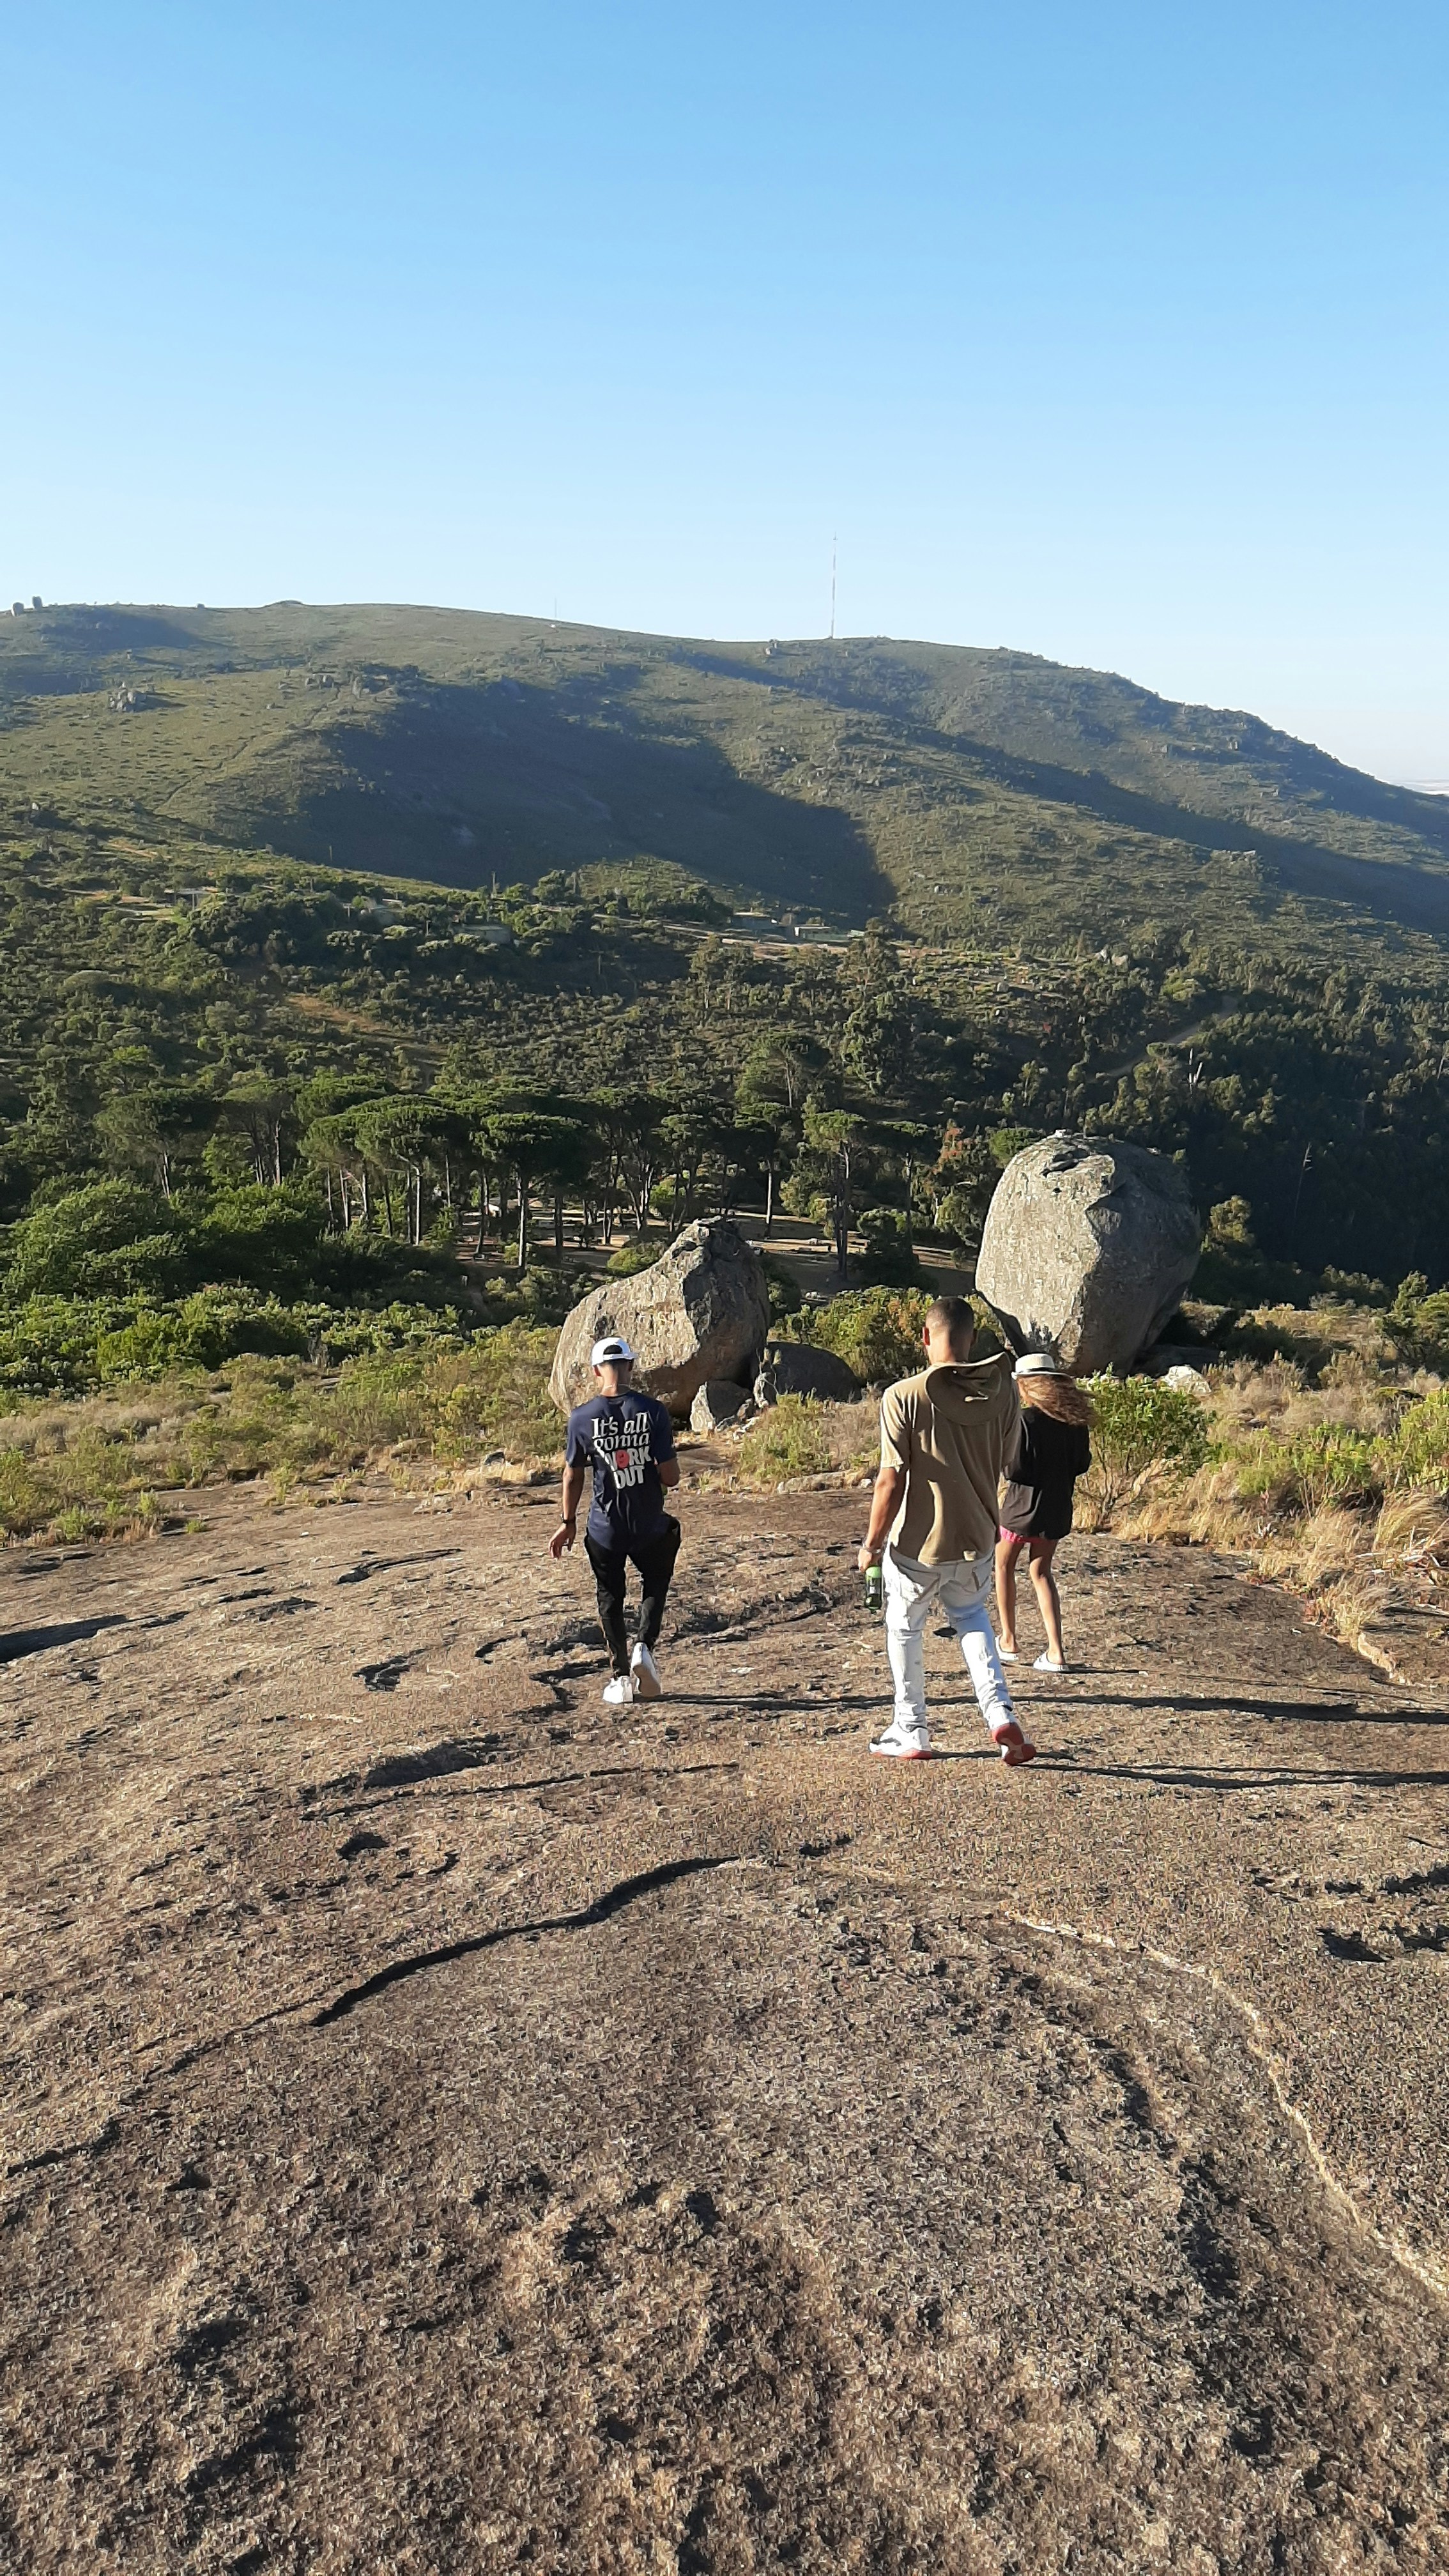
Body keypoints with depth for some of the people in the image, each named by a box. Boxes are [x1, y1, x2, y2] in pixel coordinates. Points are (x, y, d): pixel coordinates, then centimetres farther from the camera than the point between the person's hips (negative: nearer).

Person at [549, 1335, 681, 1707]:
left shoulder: (581, 1418, -10)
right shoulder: (653, 1411, -13)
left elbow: (573, 1476, 1)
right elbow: (671, 1477, -12)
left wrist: (568, 1522, 14)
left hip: (605, 1530, 0)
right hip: (651, 1526, 0)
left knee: (610, 1599, 18)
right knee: (656, 1584, 24)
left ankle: (622, 1678, 18)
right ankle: (644, 1646, 2)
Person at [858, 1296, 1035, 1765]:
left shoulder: (904, 1397, -19)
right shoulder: (1001, 1392, -6)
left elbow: (891, 1481, -19)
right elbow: (1002, 1467, 4)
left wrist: (872, 1543, -6)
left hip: (917, 1546, -4)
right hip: (977, 1539, 4)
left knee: (905, 1631, 18)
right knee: (971, 1617, 28)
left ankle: (911, 1734, 27)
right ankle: (1001, 1714, 13)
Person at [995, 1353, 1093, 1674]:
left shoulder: (1025, 1419, -20)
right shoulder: (1076, 1419, -1)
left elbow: (1013, 1469, -20)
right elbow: (1083, 1464, 7)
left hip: (1023, 1504, -5)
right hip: (1057, 1509, 5)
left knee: (1004, 1566, 18)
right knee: (1042, 1573, 16)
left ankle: (1008, 1641, 19)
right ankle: (1055, 1652, 7)